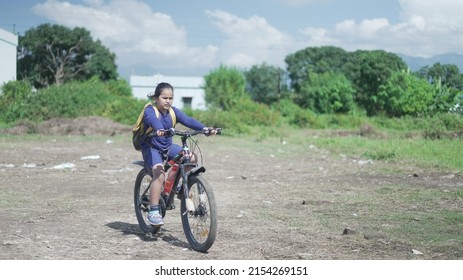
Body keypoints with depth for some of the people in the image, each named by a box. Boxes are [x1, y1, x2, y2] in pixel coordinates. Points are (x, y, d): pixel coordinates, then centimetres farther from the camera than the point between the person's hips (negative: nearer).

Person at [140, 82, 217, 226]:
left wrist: (203, 128, -31)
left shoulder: (173, 111, 1)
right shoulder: (150, 110, -15)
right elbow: (153, 120, -38)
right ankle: (153, 212, -24)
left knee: (192, 158, -14)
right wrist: (159, 130, -61)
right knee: (159, 173, -29)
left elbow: (187, 120, -14)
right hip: (151, 148, -6)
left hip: (167, 147, 6)